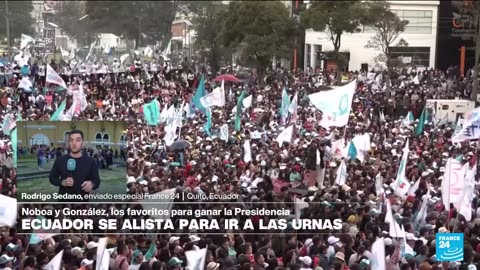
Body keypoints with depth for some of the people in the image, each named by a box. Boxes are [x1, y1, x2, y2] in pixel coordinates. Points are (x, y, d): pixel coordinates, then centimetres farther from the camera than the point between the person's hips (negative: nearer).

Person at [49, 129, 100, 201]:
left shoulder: (90, 161, 0)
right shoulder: (60, 160, 1)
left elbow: (97, 181, 4)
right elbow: (52, 178, 9)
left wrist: (92, 184, -20)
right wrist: (62, 182, -12)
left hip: (82, 201, 0)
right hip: (64, 201, 0)